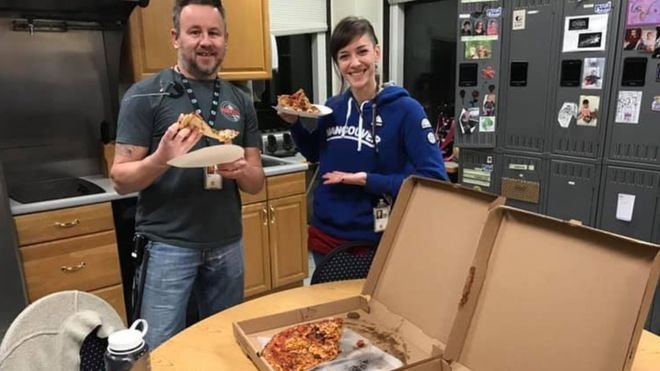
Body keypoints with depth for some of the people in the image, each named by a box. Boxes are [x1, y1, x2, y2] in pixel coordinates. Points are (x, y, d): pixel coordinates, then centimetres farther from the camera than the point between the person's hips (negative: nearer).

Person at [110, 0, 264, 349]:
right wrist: (160, 159, -27)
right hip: (167, 244, -4)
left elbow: (256, 183, 7)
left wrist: (241, 170, -16)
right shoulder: (144, 95, -6)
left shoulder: (240, 101, 6)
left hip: (227, 245, 4)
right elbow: (120, 179, -7)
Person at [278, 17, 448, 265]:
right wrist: (294, 123, -1)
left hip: (376, 243, -4)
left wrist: (367, 180, -22)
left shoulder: (405, 109, -15)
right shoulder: (333, 108, -1)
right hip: (326, 238, 5)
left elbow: (434, 178, -19)